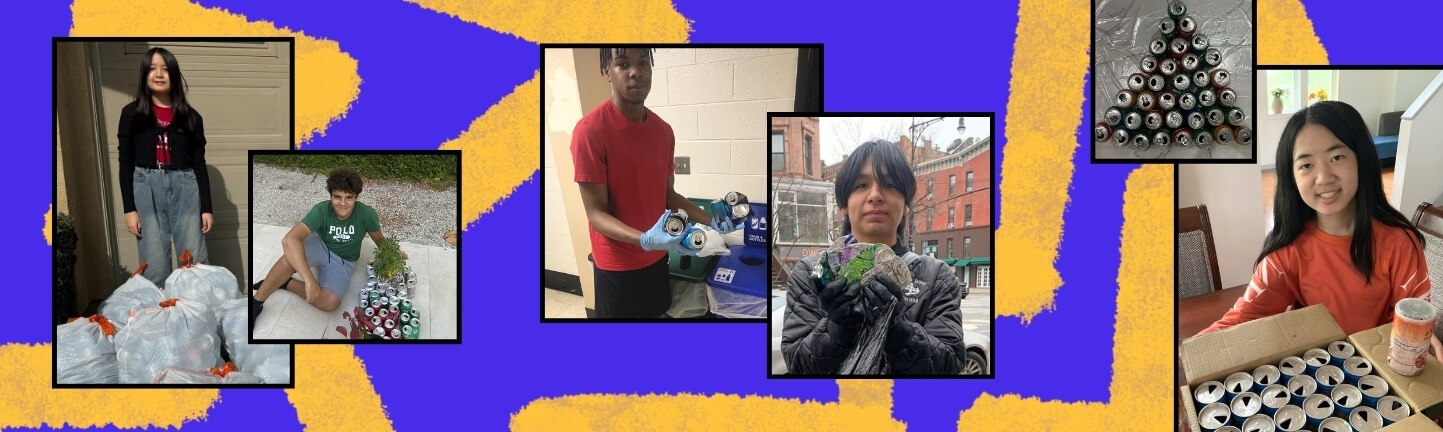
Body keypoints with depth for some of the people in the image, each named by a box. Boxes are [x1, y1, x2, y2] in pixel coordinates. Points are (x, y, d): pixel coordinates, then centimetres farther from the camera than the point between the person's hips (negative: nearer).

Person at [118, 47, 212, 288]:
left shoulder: (190, 116, 8)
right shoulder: (132, 114, 5)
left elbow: (199, 164, 9)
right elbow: (125, 163, 3)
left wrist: (206, 207, 3)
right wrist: (129, 208, -4)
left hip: (185, 188, 1)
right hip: (147, 188, -1)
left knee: (195, 263, -2)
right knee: (155, 268, -3)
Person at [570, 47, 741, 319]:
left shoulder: (663, 131, 3)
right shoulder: (590, 132, -20)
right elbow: (596, 213, -19)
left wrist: (711, 221, 1)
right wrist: (644, 240, -34)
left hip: (657, 258, 6)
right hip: (616, 265, -6)